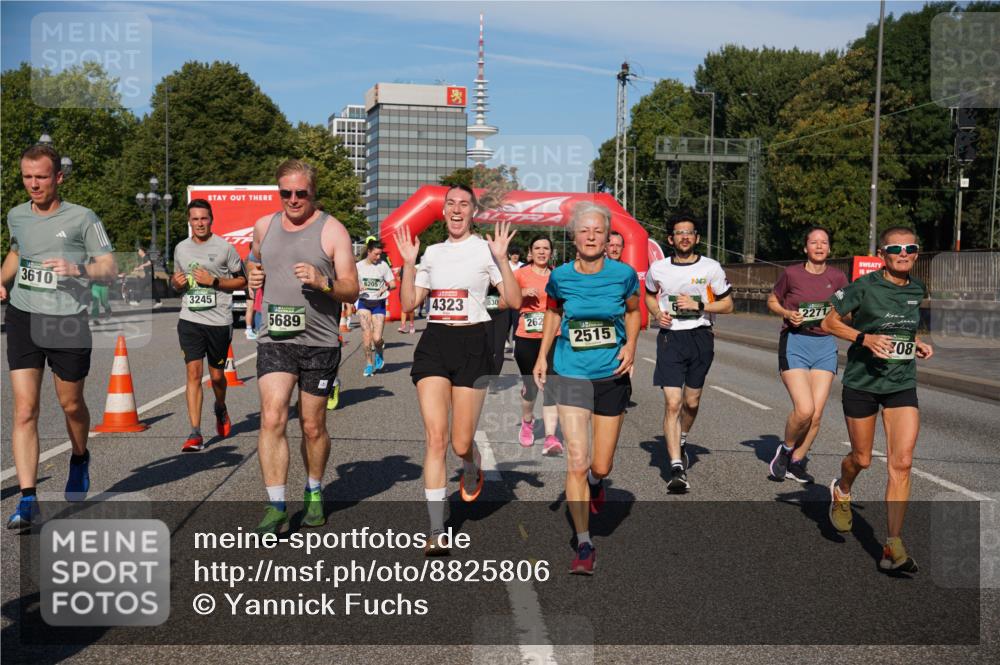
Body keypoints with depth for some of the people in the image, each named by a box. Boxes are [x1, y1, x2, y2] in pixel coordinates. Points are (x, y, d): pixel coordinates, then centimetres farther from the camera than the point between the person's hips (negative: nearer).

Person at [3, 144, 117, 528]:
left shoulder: (81, 218, -5)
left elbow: (110, 269, -5)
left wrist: (78, 269, -23)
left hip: (68, 322, -3)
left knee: (71, 404, 12)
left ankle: (80, 458, 43)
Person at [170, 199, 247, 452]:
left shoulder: (224, 248, -1)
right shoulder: (181, 248, 11)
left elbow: (242, 280, 1)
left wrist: (214, 281, -12)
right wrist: (176, 282, 0)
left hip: (219, 320, -2)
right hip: (190, 320, 2)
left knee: (217, 375, 9)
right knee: (193, 373, -7)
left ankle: (221, 409, 42)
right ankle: (195, 434, -6)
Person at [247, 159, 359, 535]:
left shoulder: (332, 230, -3)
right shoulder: (263, 227, 10)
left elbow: (351, 291, -5)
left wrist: (322, 282, -24)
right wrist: (253, 277, 6)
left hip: (319, 342, -2)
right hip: (274, 339, 2)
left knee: (313, 427, 9)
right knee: (272, 420, -12)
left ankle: (314, 494, 31)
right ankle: (276, 507, -7)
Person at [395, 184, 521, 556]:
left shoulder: (485, 250, 2)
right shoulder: (432, 252, 14)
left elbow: (514, 301, -5)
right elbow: (409, 304, 13)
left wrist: (501, 259, -14)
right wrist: (408, 262, 4)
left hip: (471, 345, -3)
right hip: (433, 343, 3)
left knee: (461, 444, 0)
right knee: (435, 438, -7)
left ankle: (473, 471, 39)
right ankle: (436, 532, -3)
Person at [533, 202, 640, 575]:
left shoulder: (624, 274, -7)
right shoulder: (560, 277, -6)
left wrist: (630, 346, -5)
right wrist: (542, 357, 9)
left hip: (612, 376, 1)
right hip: (571, 376, -1)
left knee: (601, 466, 8)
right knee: (576, 462, -9)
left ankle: (594, 482, 48)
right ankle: (584, 546, 4)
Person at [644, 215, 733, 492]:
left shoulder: (711, 268, -2)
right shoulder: (658, 268, 2)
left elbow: (727, 304, 3)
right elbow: (649, 296, 20)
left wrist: (698, 305, -12)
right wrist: (657, 314, -1)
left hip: (700, 337, 1)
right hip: (670, 337, -1)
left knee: (691, 402, 13)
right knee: (672, 404, -11)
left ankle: (681, 441, 43)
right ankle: (677, 469, -10)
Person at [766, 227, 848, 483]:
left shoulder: (837, 277, 5)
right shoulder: (791, 274, -3)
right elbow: (772, 301, 11)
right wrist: (787, 313, -8)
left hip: (825, 346, 3)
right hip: (794, 343, -3)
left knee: (817, 414, 0)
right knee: (804, 410, -16)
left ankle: (796, 462, 20)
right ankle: (785, 450, 13)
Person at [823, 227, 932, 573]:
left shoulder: (917, 290, 5)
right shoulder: (864, 286, -11)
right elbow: (830, 322, -6)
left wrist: (918, 344, 4)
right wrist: (864, 338, -20)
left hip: (902, 385, 3)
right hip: (862, 382, -3)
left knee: (902, 463, -9)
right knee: (861, 459, 10)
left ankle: (893, 547, -3)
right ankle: (841, 491, 47)